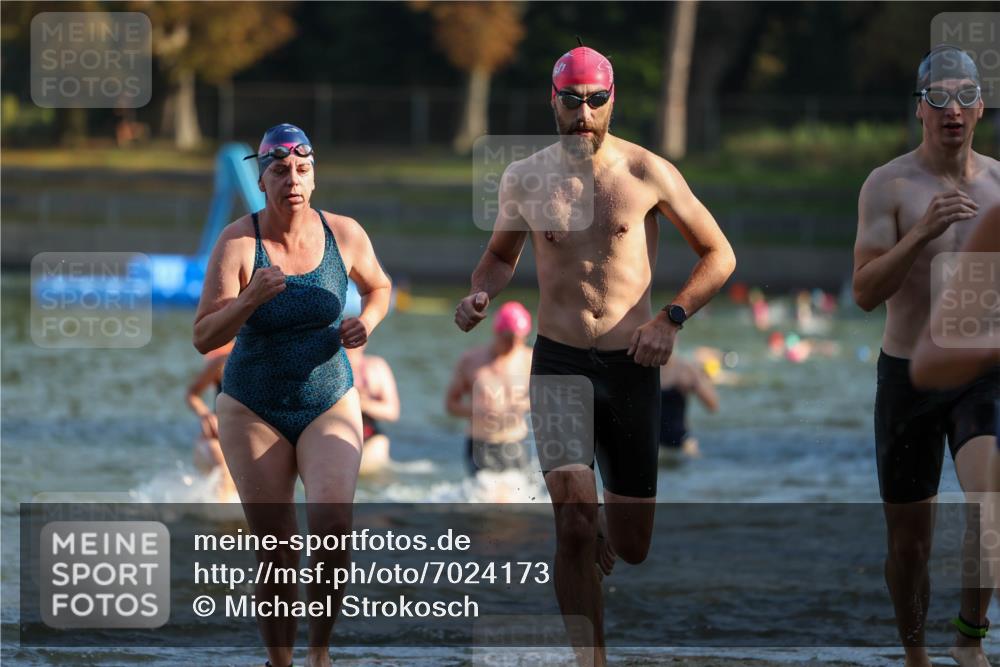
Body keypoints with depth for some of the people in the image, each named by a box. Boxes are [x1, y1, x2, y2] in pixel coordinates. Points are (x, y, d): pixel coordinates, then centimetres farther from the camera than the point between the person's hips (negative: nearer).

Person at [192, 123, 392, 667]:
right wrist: (249, 300, -35)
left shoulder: (344, 234, -6)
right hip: (254, 411, -1)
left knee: (332, 524, -21)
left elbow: (379, 287, 16)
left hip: (329, 404, 1)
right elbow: (204, 338, -18)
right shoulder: (237, 243, -14)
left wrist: (367, 321, -6)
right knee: (276, 554, -2)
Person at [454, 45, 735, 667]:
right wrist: (481, 293, -1)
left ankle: (607, 522, 46)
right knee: (574, 522, -20)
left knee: (632, 547, 9)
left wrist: (671, 319, -10)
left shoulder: (648, 173, -4)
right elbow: (502, 254, 21)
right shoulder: (524, 179, 2)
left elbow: (719, 254, 4)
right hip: (558, 363, 0)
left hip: (631, 365, 0)